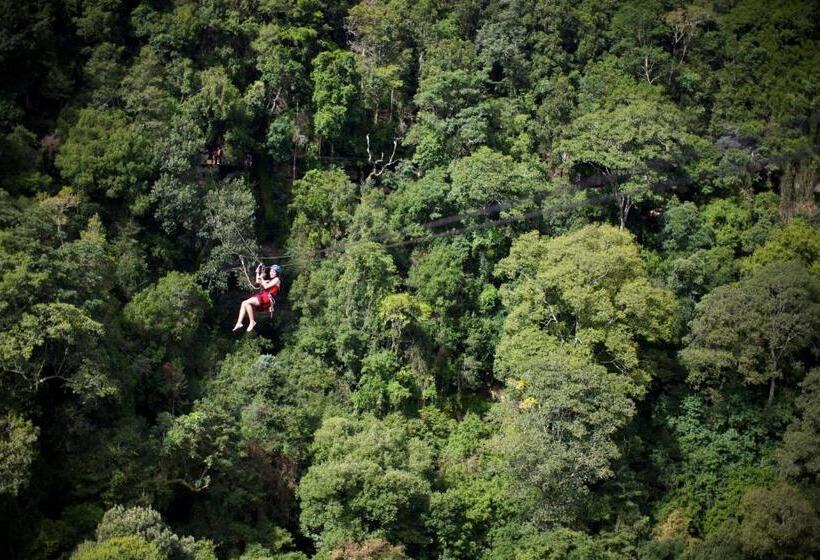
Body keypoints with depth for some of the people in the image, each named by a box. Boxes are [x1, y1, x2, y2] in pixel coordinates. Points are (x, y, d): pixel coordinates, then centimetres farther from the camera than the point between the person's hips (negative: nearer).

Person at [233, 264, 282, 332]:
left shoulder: (276, 279, -1)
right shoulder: (270, 280, 26)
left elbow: (265, 286, -12)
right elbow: (258, 283, 27)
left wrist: (262, 278, -2)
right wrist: (258, 272, 25)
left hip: (268, 299, -9)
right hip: (263, 296, 9)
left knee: (247, 303, -23)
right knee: (244, 303, -4)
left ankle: (252, 322, -16)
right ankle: (239, 323, -11)